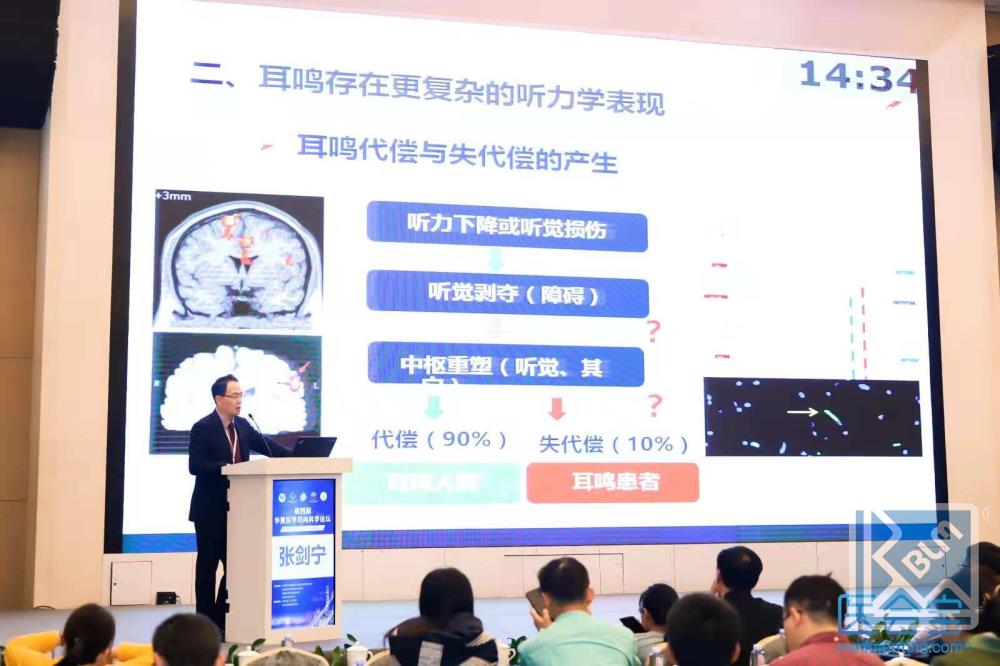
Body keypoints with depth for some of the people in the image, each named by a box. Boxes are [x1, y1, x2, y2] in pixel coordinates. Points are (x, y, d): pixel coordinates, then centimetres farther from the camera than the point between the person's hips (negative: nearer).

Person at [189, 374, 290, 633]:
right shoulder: (202, 428, -11)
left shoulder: (243, 425, 9)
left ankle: (221, 620, 16)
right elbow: (195, 466, -18)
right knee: (207, 564, 3)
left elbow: (267, 446, 7)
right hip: (210, 509, -6)